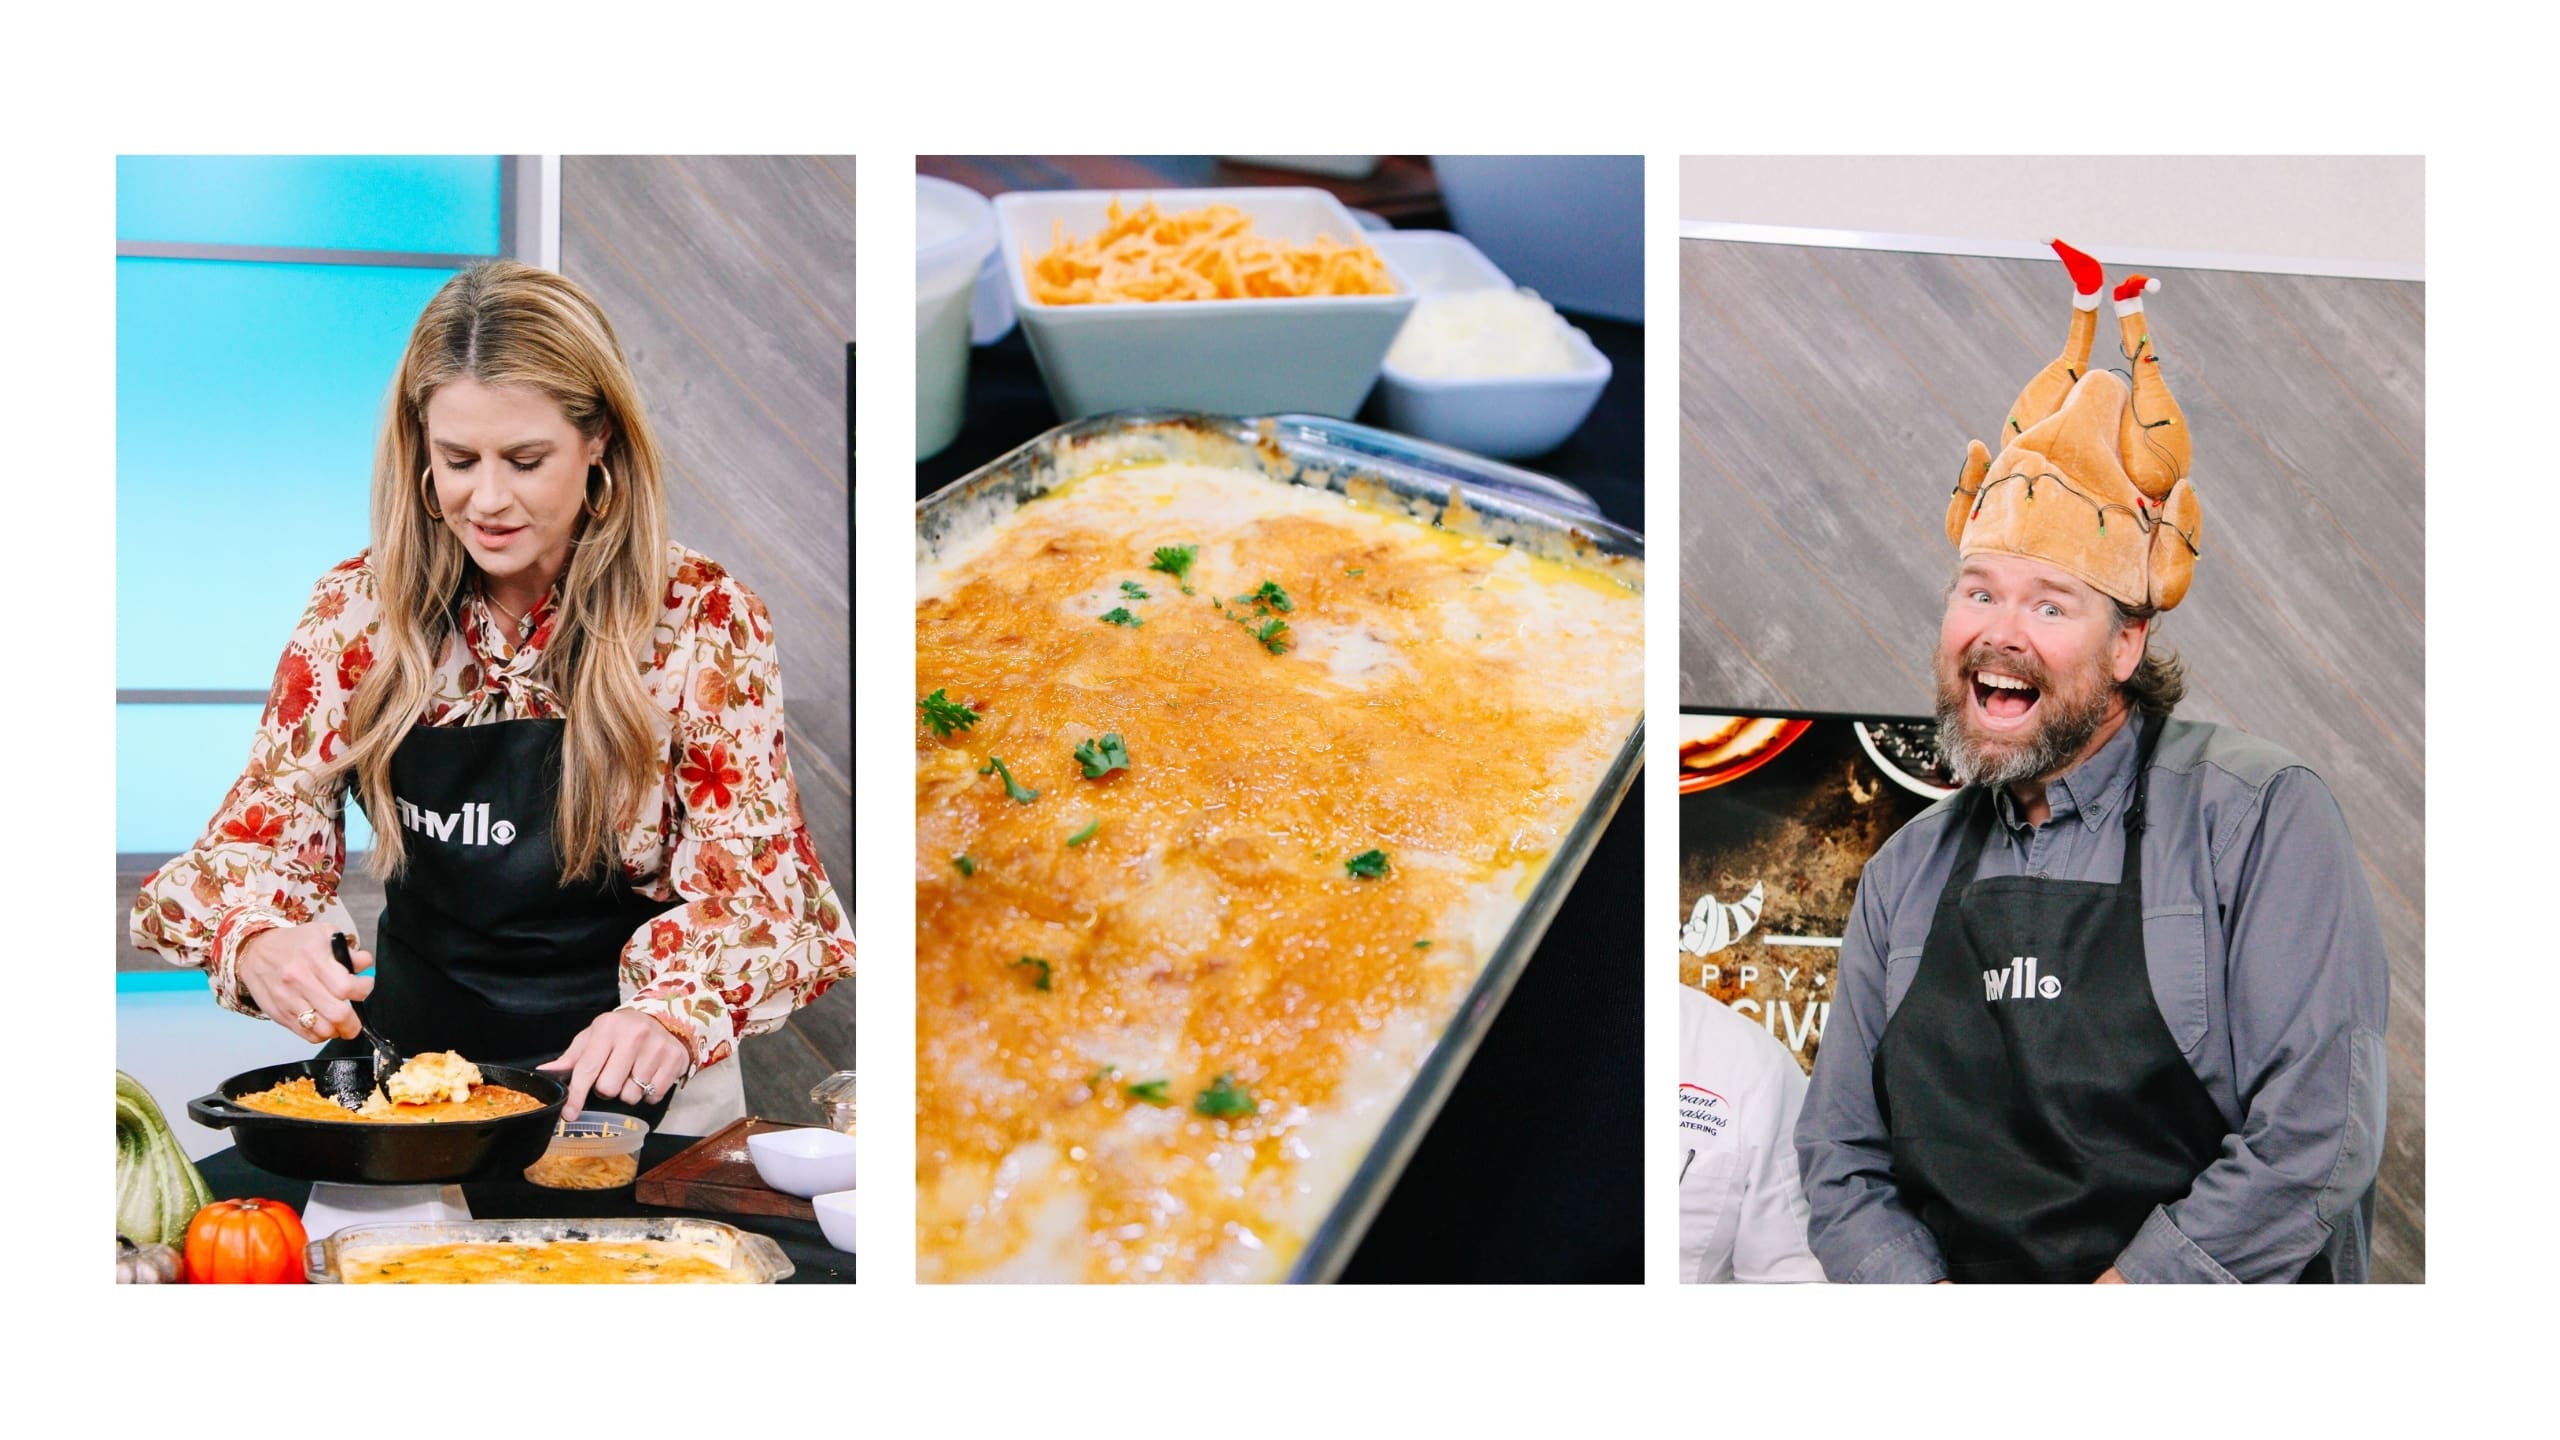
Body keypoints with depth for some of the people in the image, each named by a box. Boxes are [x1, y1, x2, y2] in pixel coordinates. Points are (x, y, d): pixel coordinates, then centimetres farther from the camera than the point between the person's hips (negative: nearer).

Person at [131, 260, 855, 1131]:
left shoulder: (702, 619, -5)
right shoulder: (358, 611, 2)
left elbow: (749, 881, -9)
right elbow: (264, 830, 3)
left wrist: (669, 1016, -31)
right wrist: (257, 945, -22)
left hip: (633, 1092, -4)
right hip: (413, 1055, 4)